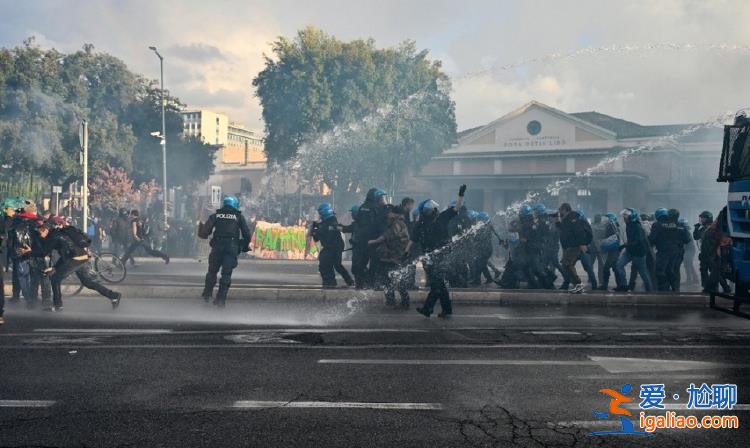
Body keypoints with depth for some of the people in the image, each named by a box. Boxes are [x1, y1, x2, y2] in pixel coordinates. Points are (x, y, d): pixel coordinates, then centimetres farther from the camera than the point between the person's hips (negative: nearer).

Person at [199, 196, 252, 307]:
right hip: (232, 248, -1)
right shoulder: (239, 217, 9)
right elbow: (247, 234, 6)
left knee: (212, 270, 18)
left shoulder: (215, 216, 11)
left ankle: (207, 294, 25)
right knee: (226, 274, -1)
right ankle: (221, 299, -5)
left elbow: (206, 231, 1)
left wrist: (201, 230, 23)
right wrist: (245, 246, 20)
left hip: (217, 247, 1)